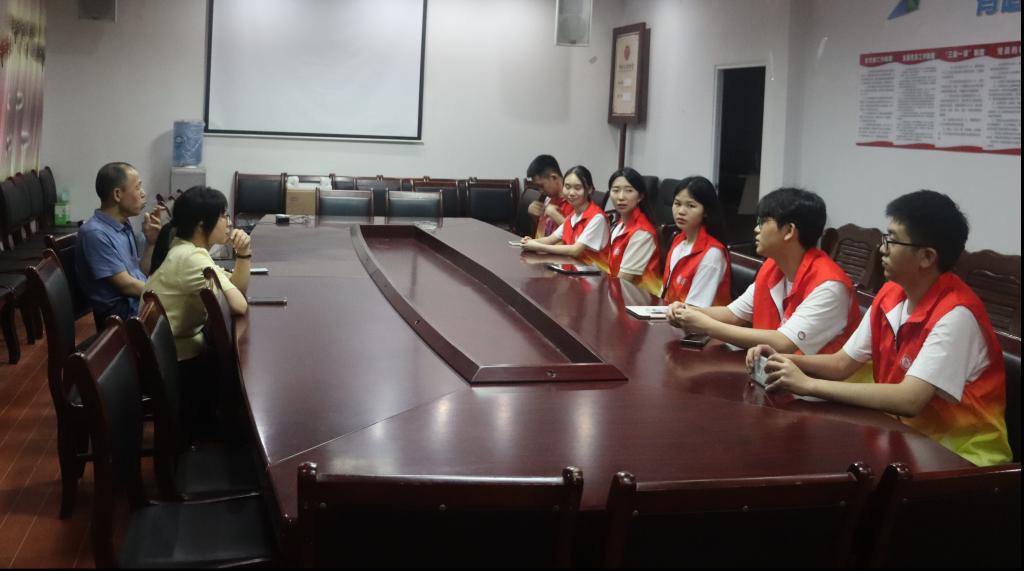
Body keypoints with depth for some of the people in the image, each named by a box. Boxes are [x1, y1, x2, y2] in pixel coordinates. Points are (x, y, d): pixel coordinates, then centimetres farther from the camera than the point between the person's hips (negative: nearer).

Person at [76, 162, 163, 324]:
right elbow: (126, 285, -16)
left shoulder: (124, 225, 12)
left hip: (143, 301, 9)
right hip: (122, 315, -9)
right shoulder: (96, 233, -15)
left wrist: (150, 240, 2)